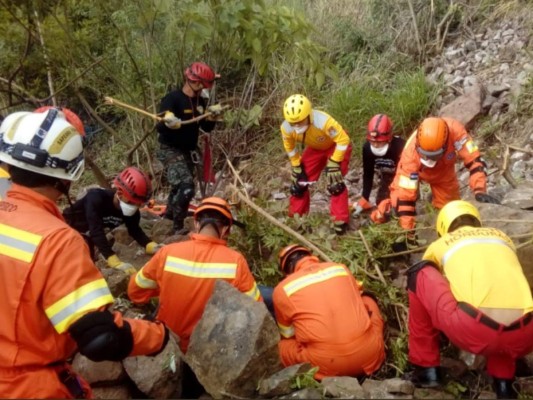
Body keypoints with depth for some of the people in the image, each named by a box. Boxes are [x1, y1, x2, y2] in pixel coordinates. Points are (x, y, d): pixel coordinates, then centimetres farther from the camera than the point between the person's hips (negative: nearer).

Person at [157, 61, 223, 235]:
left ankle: (169, 213, 47)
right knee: (186, 187, -22)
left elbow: (206, 128, 9)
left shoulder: (200, 101, 3)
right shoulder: (172, 99, -18)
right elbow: (160, 128, -24)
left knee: (179, 187, 23)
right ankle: (178, 226, -9)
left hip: (188, 151, 8)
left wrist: (212, 116, -10)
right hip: (171, 151, -8)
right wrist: (168, 123, -46)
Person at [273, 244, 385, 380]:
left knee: (282, 345, 22)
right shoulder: (340, 268, 12)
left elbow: (288, 334, 19)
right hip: (368, 355, 4)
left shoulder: (282, 289, 5)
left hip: (327, 366, -3)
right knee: (367, 301, 29)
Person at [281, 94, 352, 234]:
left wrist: (334, 163, -28)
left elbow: (343, 140, -31)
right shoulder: (286, 128, -26)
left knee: (335, 183, -19)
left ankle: (341, 220, -4)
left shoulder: (323, 121, -43)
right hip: (315, 148, 5)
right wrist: (296, 167, -1)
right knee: (299, 181, 1)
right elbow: (290, 147, -3)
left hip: (336, 146, -5)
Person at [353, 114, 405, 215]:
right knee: (380, 201, -3)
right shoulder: (367, 148, -25)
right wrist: (364, 199, -14)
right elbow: (368, 174, -12)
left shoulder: (399, 146, -40)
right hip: (387, 176, 4)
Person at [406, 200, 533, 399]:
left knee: (419, 275, 19)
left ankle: (427, 367, 22)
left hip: (474, 332, -4)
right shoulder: (502, 237, 31)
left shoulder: (440, 244, 24)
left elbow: (426, 281, 42)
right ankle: (503, 380, 26)